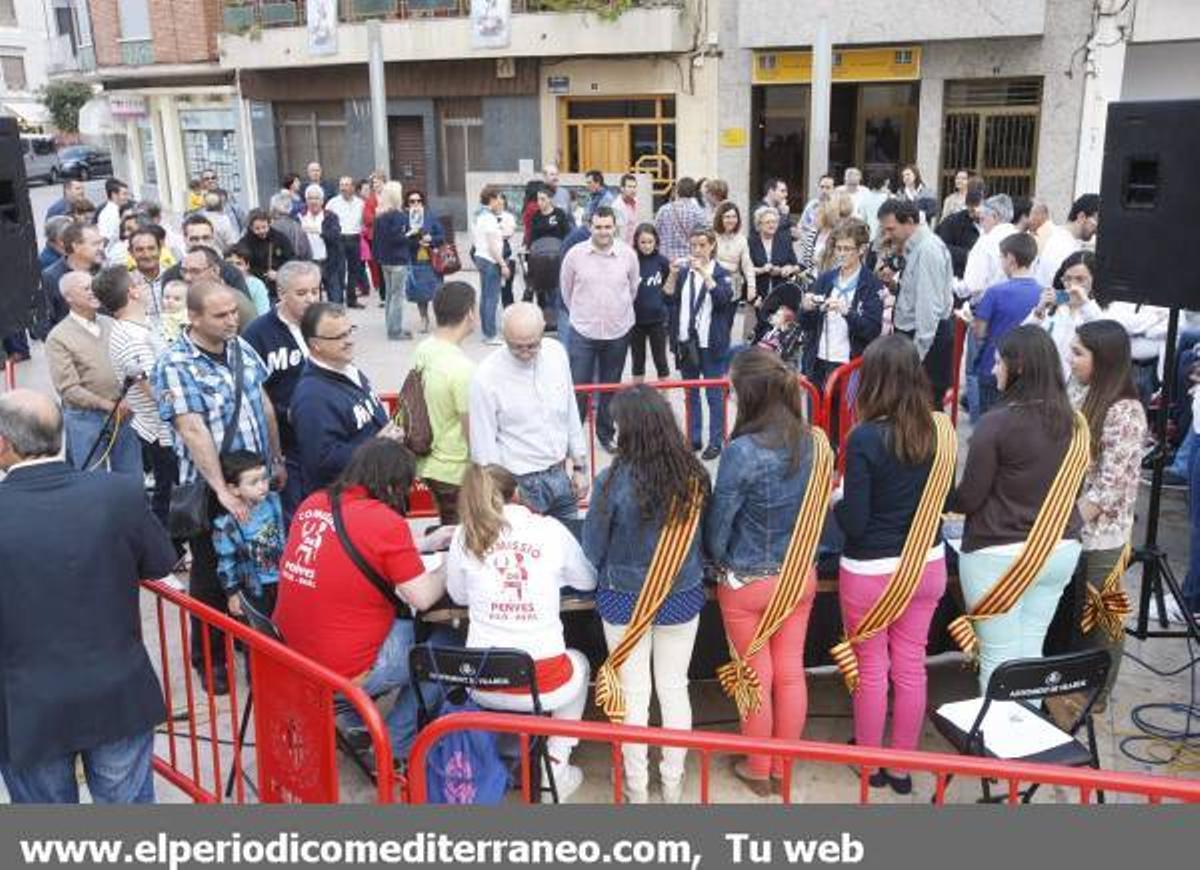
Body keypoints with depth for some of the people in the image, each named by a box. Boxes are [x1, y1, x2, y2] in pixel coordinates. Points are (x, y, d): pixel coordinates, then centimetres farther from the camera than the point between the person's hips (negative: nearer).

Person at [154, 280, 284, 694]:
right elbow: (193, 431, -25)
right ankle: (208, 659, 24)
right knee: (211, 575, 9)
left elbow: (265, 405, 12)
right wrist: (222, 491, -30)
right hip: (209, 489, -6)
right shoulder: (174, 366, -17)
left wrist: (277, 461, 13)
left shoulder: (241, 347, 3)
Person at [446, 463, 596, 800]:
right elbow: (588, 581, 17)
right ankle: (556, 768, 24)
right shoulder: (551, 529, 0)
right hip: (544, 682, -2)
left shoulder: (465, 535, 2)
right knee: (578, 664, 33)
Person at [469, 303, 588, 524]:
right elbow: (483, 448, -12)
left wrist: (579, 467, 11)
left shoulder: (557, 353, -2)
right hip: (521, 484, -5)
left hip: (561, 476, 5)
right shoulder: (486, 378, -17)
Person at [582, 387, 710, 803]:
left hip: (625, 601, -2)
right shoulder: (693, 475, -13)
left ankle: (637, 787, 27)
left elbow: (593, 549, -10)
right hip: (682, 598, 3)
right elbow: (702, 539, 2)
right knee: (674, 689, 16)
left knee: (633, 694, 12)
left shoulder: (613, 480, -22)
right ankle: (672, 783, 30)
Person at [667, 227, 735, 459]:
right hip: (687, 342, 4)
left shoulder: (721, 273, -2)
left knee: (714, 394, 1)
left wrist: (705, 273, -25)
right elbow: (669, 300, 4)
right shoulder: (684, 272, 9)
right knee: (691, 394, 12)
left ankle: (715, 442, 8)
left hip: (711, 344, -4)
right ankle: (693, 438, 22)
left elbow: (724, 298, -19)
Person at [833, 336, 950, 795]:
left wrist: (838, 496, 0)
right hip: (927, 564, 5)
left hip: (871, 572, -5)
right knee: (911, 666, 15)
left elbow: (854, 522, -19)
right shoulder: (935, 431, -5)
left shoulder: (865, 438, -21)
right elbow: (943, 497, 8)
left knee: (872, 670, 12)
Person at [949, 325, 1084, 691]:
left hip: (999, 554, -6)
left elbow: (969, 499, -12)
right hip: (1061, 549, 6)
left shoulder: (996, 422, -17)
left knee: (998, 659, 4)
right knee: (1031, 653, 16)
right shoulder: (1069, 420, 3)